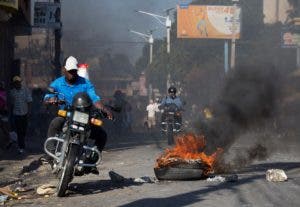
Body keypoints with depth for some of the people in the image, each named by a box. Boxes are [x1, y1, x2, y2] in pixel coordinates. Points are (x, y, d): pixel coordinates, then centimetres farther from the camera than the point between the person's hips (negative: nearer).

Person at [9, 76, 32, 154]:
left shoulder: (26, 90, -3)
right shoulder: (12, 92, 4)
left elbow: (29, 102, -3)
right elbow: (12, 103, 11)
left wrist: (29, 112, -9)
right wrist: (12, 113, 11)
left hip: (24, 113, -1)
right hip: (16, 114, 1)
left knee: (24, 131, 11)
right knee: (19, 131, -4)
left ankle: (21, 146, 30)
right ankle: (21, 147, -3)